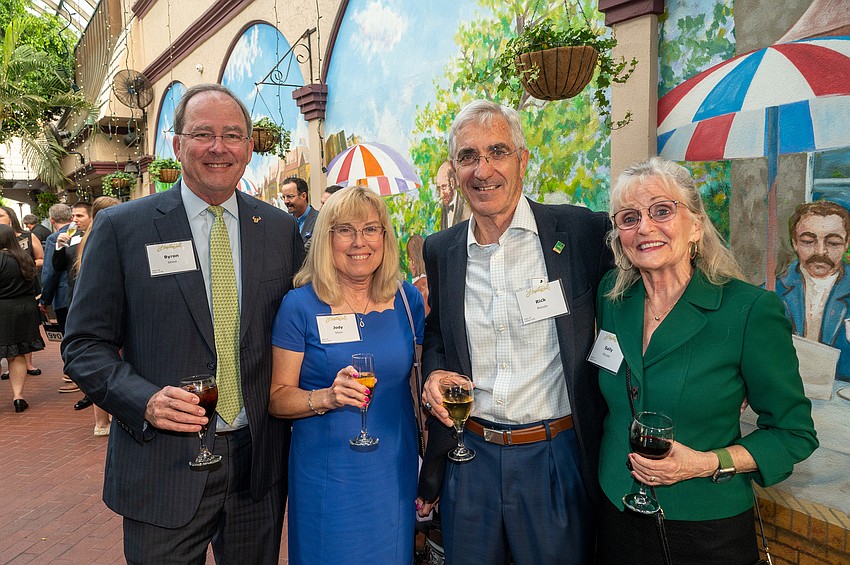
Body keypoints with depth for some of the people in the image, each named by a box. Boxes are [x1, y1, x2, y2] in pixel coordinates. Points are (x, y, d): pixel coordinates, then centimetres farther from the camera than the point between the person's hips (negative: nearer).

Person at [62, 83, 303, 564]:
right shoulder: (121, 227, -5)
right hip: (164, 466, -2)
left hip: (260, 462, 3)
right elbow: (85, 344, -3)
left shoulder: (282, 229, 2)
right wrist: (144, 400, -19)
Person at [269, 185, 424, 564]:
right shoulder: (301, 305, -10)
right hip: (326, 476, -3)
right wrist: (326, 397, -25)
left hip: (395, 472, 3)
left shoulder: (408, 300, 0)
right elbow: (277, 398, -7)